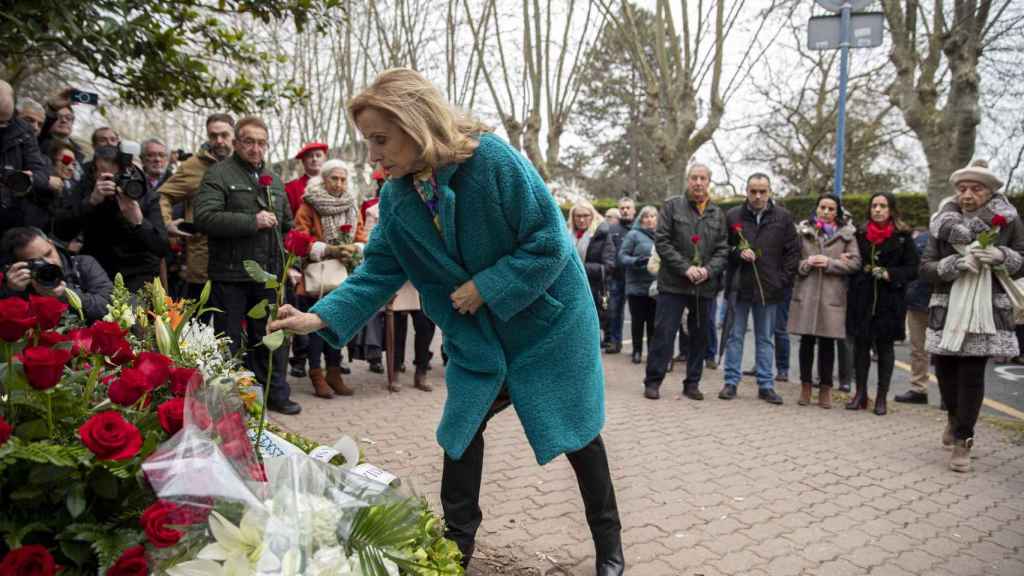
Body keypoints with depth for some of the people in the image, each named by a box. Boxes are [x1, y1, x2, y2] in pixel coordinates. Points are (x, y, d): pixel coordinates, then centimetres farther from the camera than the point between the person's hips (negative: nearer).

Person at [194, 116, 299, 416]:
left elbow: (287, 223, 26)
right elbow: (205, 217, -19)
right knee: (229, 343, 5)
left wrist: (285, 261, 17)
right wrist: (253, 221, -19)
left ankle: (276, 394, 25)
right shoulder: (219, 174, -5)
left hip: (268, 275, 6)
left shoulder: (274, 179, 16)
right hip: (230, 276, -6)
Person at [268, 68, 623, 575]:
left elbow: (549, 242, -24)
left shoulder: (493, 159, -27)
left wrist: (485, 287, -25)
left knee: (574, 428, 5)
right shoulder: (396, 198, -8)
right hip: (475, 331, 5)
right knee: (461, 426, 5)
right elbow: (378, 272, -7)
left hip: (547, 317, -5)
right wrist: (321, 317, -19)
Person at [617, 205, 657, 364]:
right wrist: (636, 261, -23)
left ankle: (652, 351, 20)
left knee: (653, 321, 9)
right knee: (638, 320, 5)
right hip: (637, 286, -3)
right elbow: (622, 257, -7)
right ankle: (637, 351, 18)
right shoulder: (633, 234, -3)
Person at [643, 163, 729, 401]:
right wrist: (685, 268, -14)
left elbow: (722, 249, 8)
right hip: (673, 283, -4)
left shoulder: (718, 214, 11)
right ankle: (653, 381, 8)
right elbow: (662, 241, -6)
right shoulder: (672, 206, 1)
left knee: (700, 336, 9)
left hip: (705, 286, 4)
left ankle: (692, 383, 21)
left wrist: (709, 270, -11)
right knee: (664, 334, -2)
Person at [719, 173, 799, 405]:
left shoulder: (783, 217, 3)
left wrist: (784, 279, -3)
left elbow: (793, 251, 5)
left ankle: (766, 385, 16)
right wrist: (738, 253, -12)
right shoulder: (733, 216, 2)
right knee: (735, 336, 6)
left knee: (766, 339, 9)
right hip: (739, 286, 0)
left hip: (769, 288, 0)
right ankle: (731, 382, 14)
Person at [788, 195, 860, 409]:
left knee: (827, 342, 3)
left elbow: (855, 263, 0)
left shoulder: (846, 233, 7)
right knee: (807, 340, 4)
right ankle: (805, 385, 16)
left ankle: (825, 387, 15)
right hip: (806, 293, 1)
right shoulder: (803, 231, 8)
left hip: (832, 295, 0)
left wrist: (830, 263, -12)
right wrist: (806, 264, -12)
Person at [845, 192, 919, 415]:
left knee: (885, 347, 5)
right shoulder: (860, 234, 9)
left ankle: (881, 397, 13)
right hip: (862, 299, 3)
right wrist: (861, 269, -3)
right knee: (861, 345, 5)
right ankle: (860, 393, 15)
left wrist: (890, 274, -17)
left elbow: (912, 269, -3)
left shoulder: (903, 236, 0)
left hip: (890, 300, -2)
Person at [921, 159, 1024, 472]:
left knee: (972, 374, -4)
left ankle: (963, 439, 10)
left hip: (987, 310, -1)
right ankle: (954, 416, 38)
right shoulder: (943, 223, 1)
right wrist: (957, 262, -19)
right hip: (947, 309, 2)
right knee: (944, 367, 7)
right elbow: (926, 267, -1)